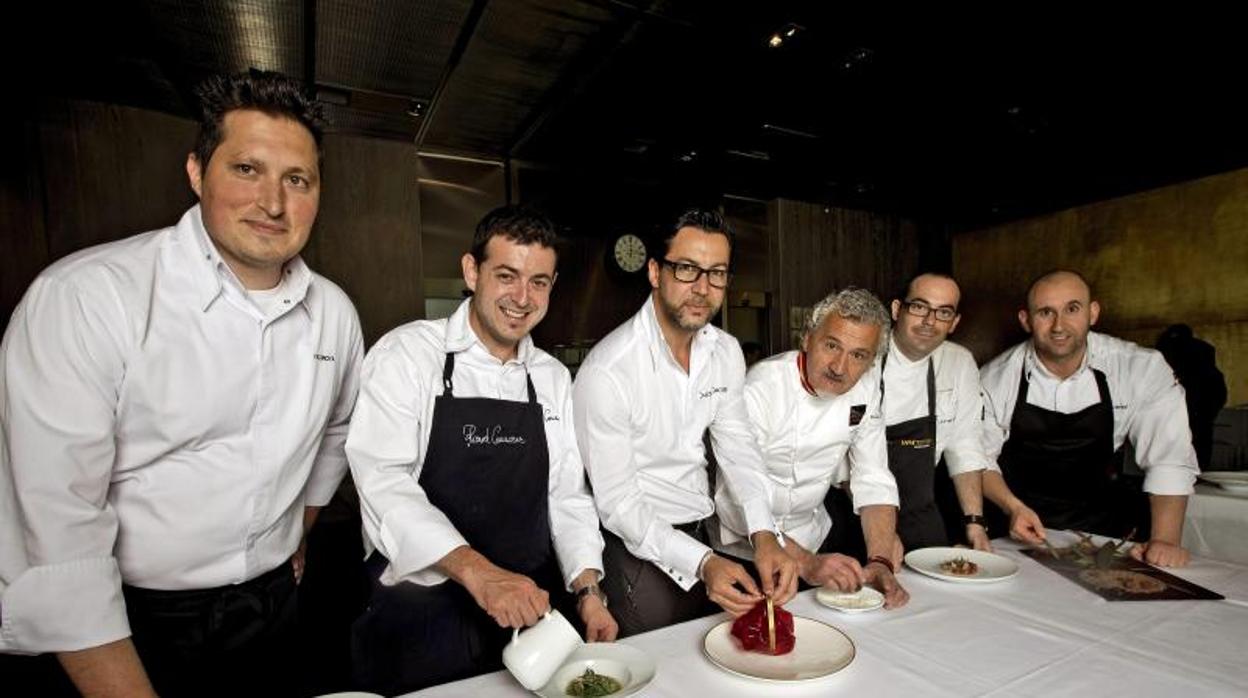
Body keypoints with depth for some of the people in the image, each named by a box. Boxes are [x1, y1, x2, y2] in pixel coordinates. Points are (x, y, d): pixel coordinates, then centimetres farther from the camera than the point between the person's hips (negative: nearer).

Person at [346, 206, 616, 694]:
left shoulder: (554, 378, 4)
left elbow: (567, 495, 5)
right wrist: (477, 572, -32)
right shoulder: (407, 354, -11)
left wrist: (587, 589, -6)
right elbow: (383, 483, -21)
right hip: (420, 618, -4)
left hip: (528, 614, 5)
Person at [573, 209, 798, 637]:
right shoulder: (607, 371, -27)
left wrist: (764, 535, -17)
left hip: (702, 536, 7)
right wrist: (700, 562, -32)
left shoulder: (726, 351, -4)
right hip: (639, 548, -6)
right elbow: (618, 503, -23)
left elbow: (737, 446, -2)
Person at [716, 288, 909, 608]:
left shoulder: (867, 384, -8)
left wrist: (880, 562, -20)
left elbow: (874, 480, -7)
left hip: (812, 537, 5)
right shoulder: (759, 391, -28)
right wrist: (805, 562, -36)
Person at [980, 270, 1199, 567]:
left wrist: (1165, 541, -17)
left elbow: (1169, 458, -8)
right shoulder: (995, 379, -12)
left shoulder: (1143, 369, -9)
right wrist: (1013, 508, -18)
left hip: (1099, 527, 3)